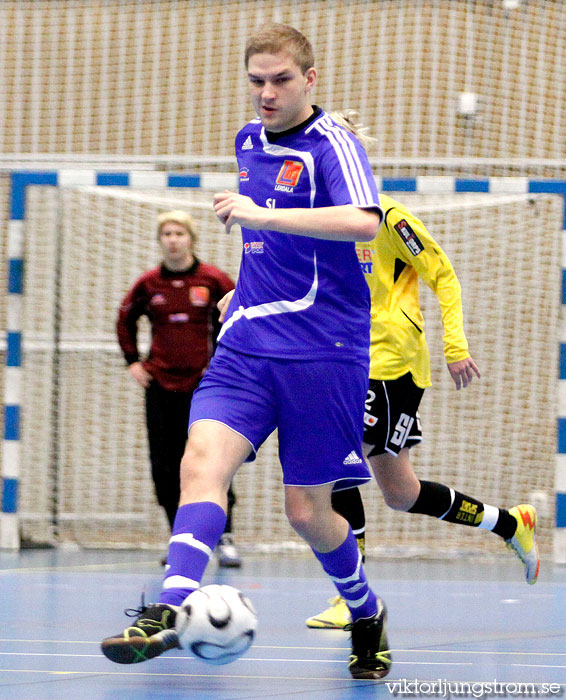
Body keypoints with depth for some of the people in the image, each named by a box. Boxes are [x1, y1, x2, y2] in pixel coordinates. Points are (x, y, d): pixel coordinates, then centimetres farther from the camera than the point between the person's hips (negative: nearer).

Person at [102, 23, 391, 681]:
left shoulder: (332, 144, -10)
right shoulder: (249, 140, 13)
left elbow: (363, 221, -31)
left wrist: (261, 215, -33)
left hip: (323, 349, -6)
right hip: (246, 346, 6)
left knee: (307, 510, 0)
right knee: (201, 462, -18)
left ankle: (366, 615, 27)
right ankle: (168, 613, -30)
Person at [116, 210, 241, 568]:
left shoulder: (213, 280, -3)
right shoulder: (149, 284, 4)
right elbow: (126, 319, 21)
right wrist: (133, 361, 12)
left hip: (203, 384, -3)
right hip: (160, 384, 3)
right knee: (164, 466, 1)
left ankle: (225, 538, -1)